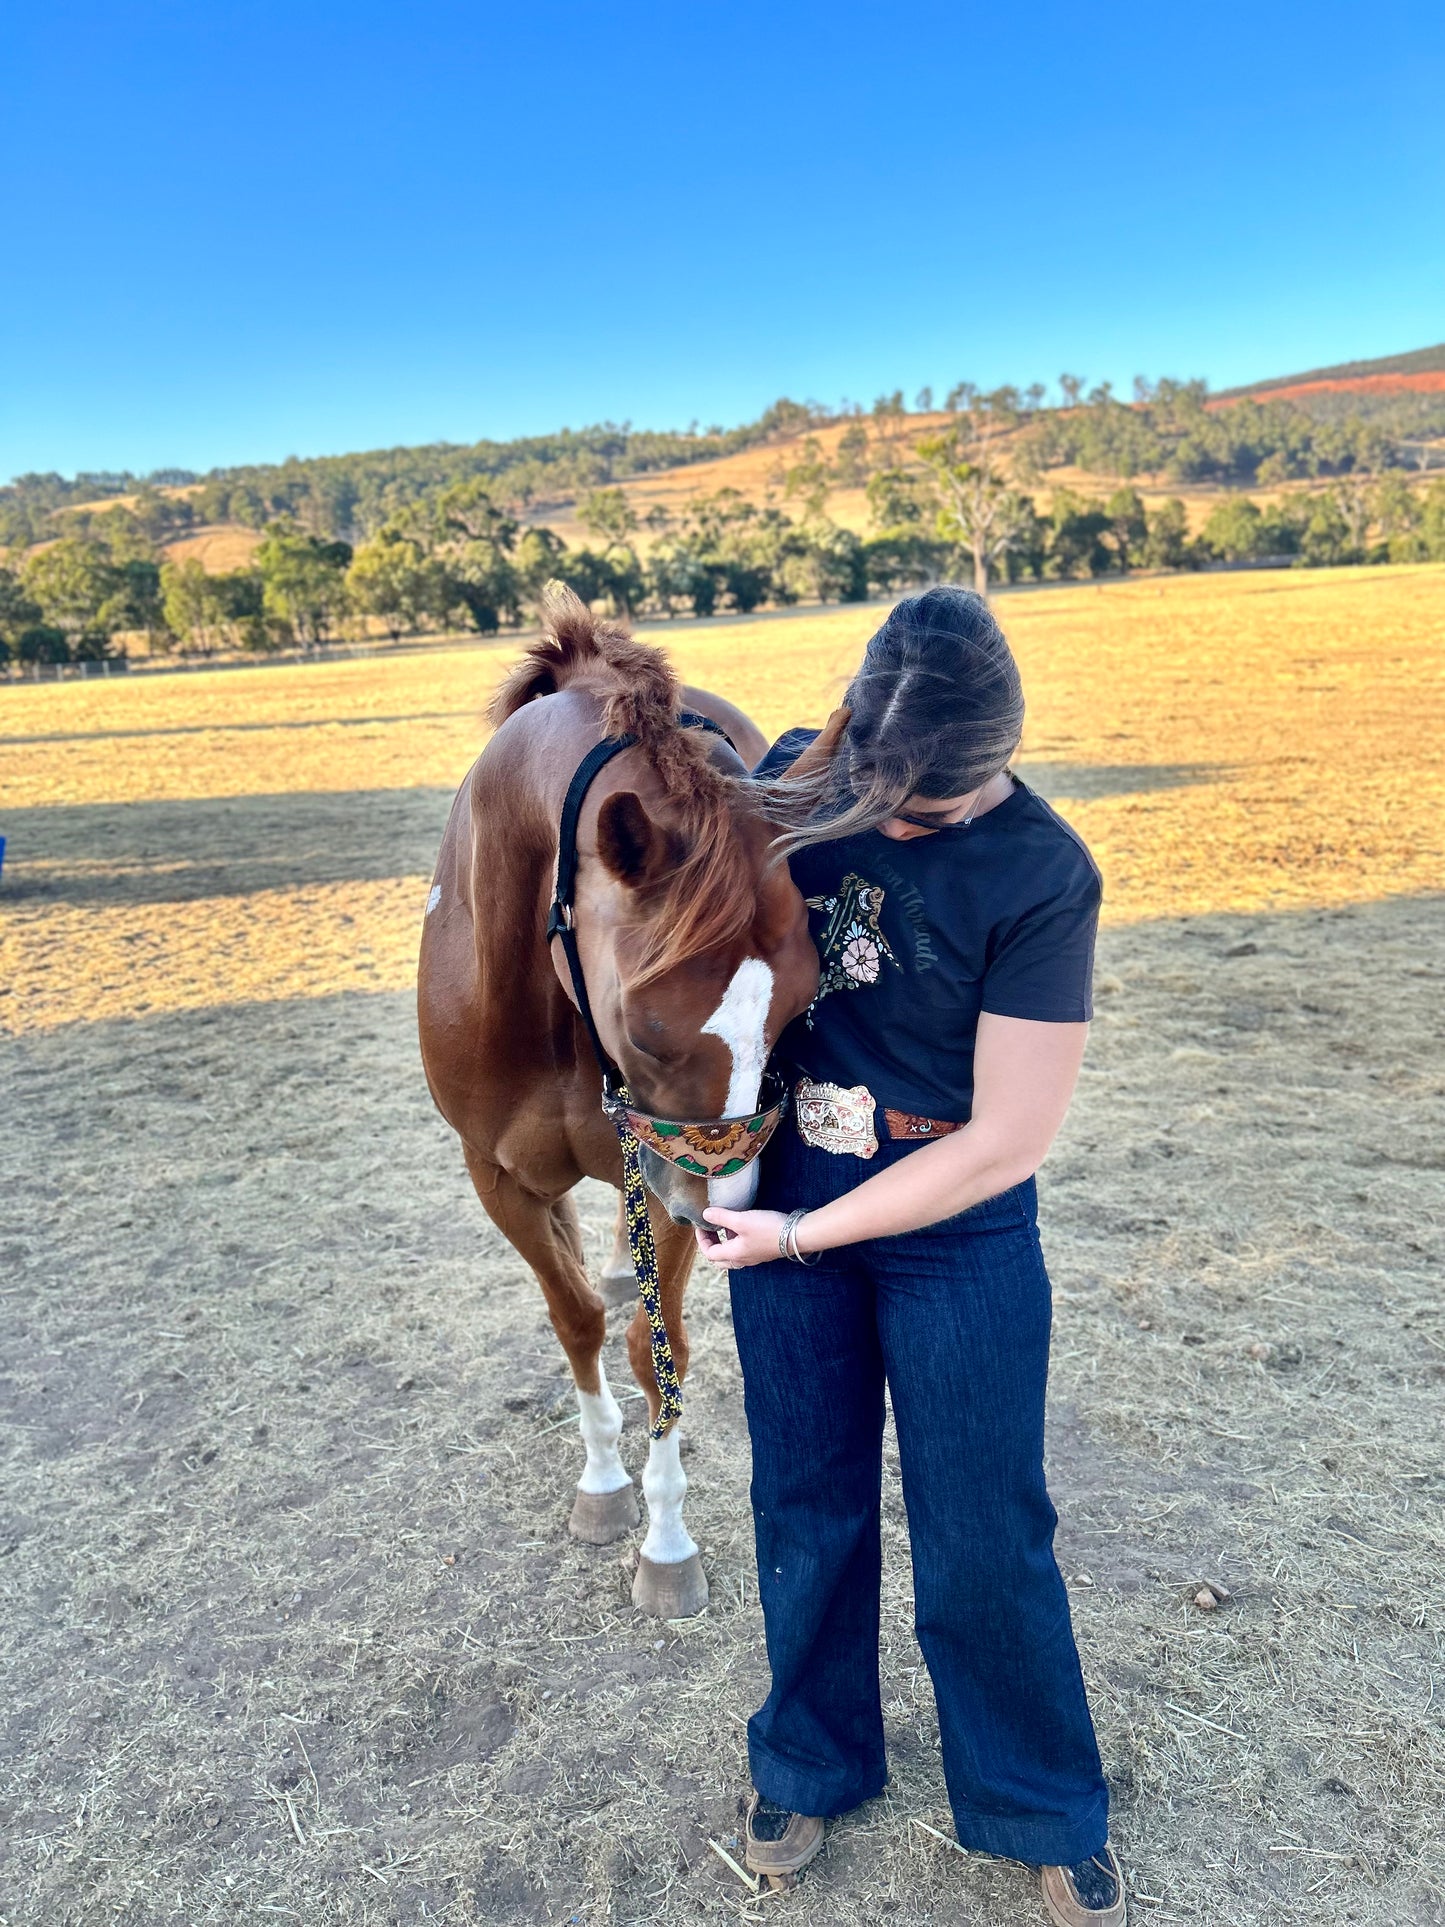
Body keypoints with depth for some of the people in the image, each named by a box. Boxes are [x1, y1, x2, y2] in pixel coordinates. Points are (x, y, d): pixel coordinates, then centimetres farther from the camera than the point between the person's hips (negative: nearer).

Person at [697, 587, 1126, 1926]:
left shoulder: (1043, 878, -20)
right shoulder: (795, 778, -8)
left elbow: (1006, 1140, -19)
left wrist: (800, 1237, -15)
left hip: (956, 1239, -3)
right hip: (781, 1210, 4)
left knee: (982, 1543, 10)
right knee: (806, 1508, 18)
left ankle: (1048, 1814, 37)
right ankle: (810, 1765, 43)